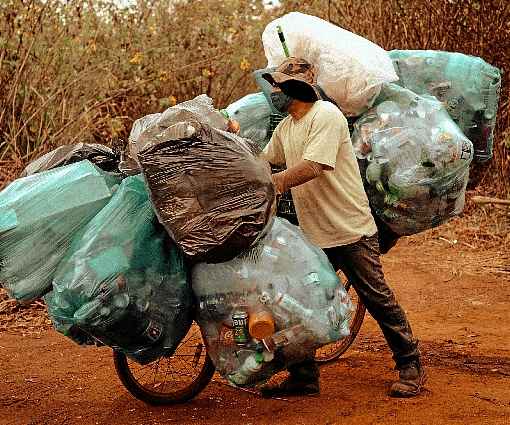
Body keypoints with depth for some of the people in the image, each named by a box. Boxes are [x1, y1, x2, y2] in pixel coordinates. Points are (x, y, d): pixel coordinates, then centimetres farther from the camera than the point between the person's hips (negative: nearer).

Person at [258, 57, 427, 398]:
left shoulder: (325, 116, -15)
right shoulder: (285, 128, 13)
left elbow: (312, 167, -26)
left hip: (351, 231, -8)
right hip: (312, 235, 8)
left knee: (379, 300, 1)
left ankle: (411, 368, 14)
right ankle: (303, 377, 17)